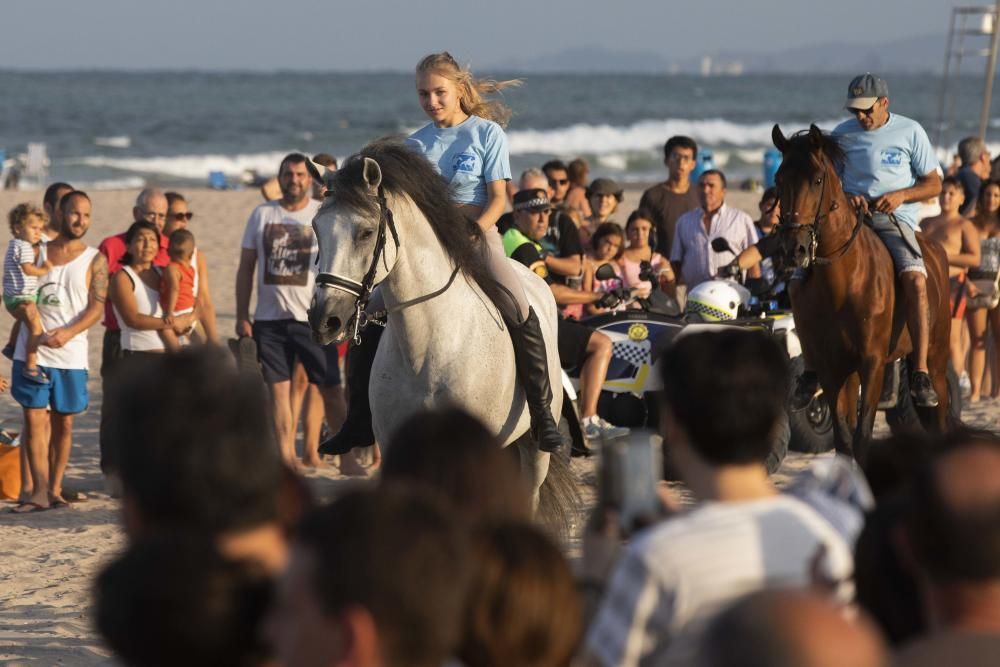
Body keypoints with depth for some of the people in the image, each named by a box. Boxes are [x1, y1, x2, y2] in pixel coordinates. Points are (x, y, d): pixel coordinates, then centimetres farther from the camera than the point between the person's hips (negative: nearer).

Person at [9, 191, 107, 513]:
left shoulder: (95, 260, 3)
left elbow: (96, 307, -5)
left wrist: (68, 332, -20)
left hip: (70, 354, 0)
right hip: (32, 350, 0)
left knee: (63, 423, 5)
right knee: (34, 419, -6)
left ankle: (54, 488, 13)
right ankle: (38, 490, -9)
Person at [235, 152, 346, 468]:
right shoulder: (262, 215, 8)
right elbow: (245, 268, 9)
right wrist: (242, 317, 3)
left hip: (313, 319, -2)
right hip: (269, 318, 2)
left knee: (330, 389, -1)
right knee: (278, 388, 3)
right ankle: (287, 457, 8)